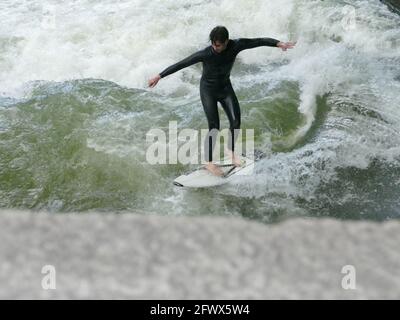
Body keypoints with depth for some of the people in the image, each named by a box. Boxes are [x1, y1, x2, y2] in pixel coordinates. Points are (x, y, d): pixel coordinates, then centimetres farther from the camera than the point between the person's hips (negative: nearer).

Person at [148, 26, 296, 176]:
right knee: (214, 128, -10)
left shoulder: (236, 45, -20)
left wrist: (279, 43, -31)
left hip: (225, 88, 4)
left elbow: (260, 41, -19)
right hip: (208, 91, -4)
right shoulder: (205, 54, -29)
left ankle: (230, 149, 24)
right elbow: (180, 64, -26)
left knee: (235, 122, -6)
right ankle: (209, 162, 9)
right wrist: (159, 76, -25)